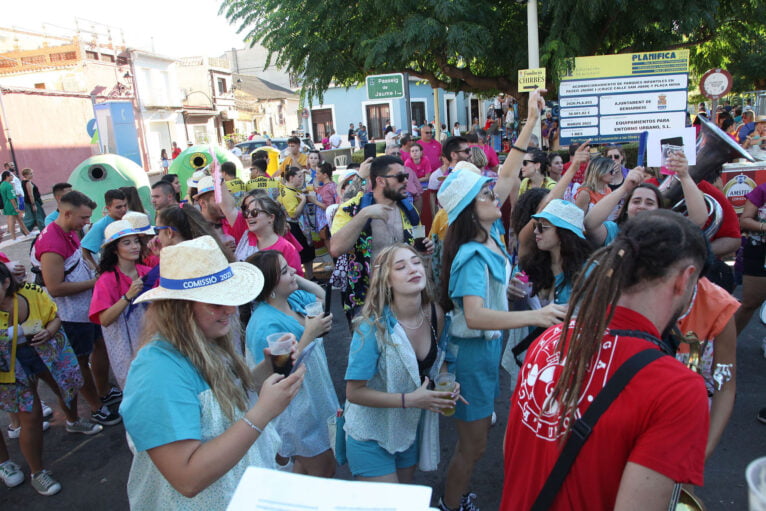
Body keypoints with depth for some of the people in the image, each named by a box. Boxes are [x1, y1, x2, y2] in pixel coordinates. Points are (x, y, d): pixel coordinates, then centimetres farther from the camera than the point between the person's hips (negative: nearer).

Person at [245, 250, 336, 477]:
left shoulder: (293, 298, -4)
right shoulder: (266, 325, -29)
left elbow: (322, 296, 15)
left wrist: (298, 279, -3)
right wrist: (309, 335, -31)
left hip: (313, 401, 8)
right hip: (296, 413, -8)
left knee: (305, 465, 24)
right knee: (324, 470, 9)